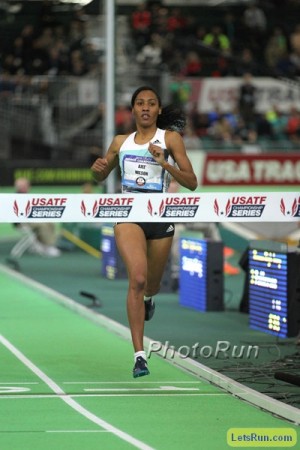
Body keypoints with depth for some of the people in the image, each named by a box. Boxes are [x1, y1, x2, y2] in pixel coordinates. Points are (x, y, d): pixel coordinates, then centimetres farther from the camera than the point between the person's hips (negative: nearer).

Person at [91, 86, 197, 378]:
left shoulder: (170, 138, 1)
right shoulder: (121, 142, 10)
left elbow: (191, 183, -4)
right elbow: (101, 176, 25)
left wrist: (164, 163, -19)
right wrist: (98, 168, 1)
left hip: (161, 216, 0)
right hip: (128, 212, 0)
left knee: (151, 285, 14)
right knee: (137, 277, -22)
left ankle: (148, 298, 57)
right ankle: (139, 355, -25)